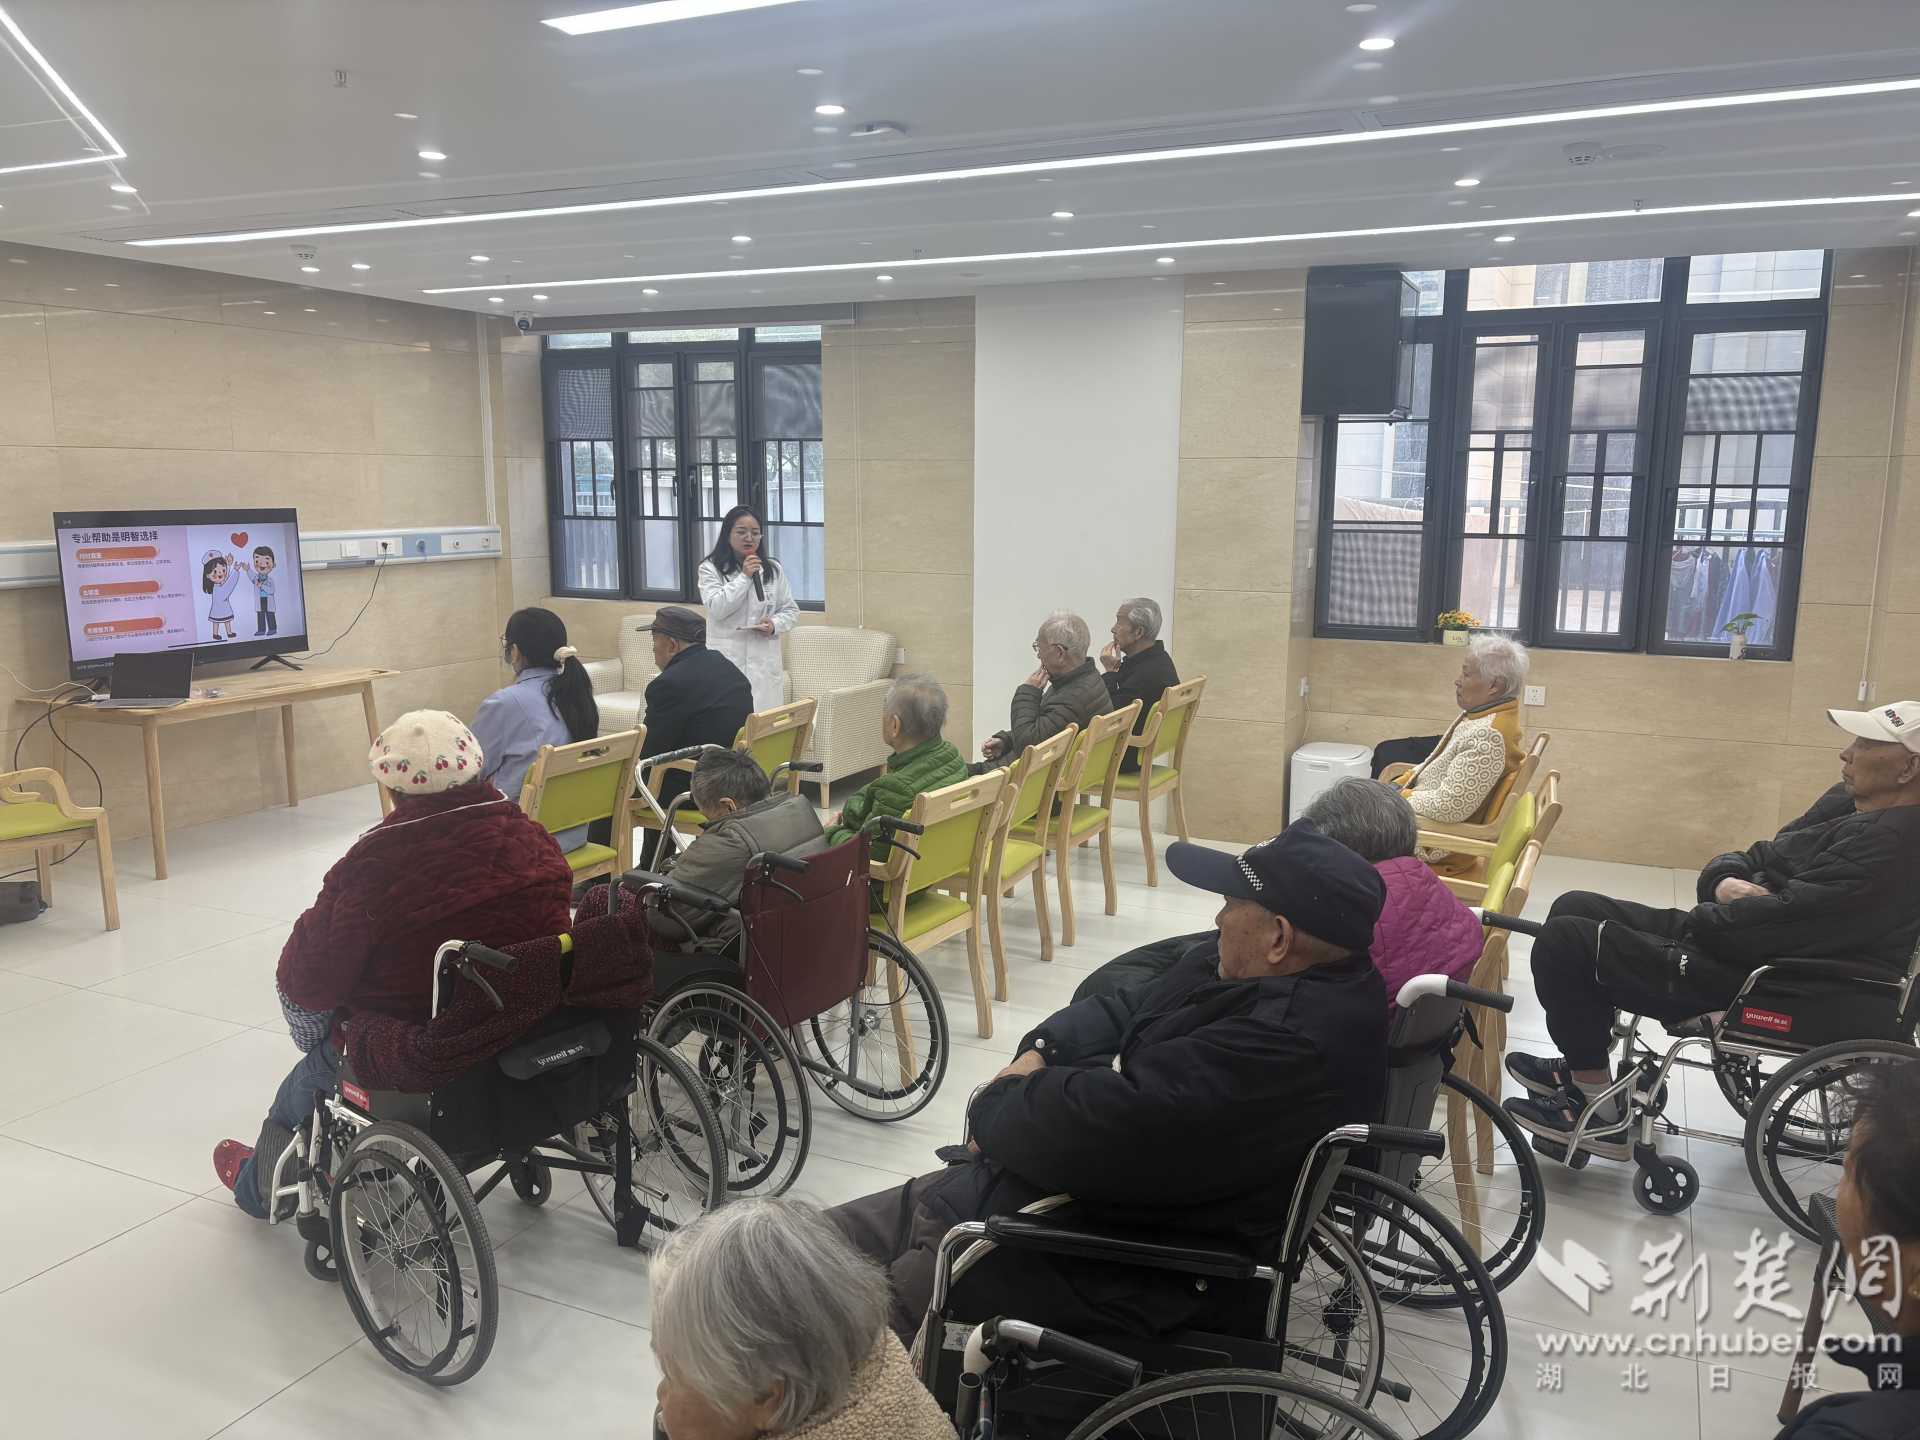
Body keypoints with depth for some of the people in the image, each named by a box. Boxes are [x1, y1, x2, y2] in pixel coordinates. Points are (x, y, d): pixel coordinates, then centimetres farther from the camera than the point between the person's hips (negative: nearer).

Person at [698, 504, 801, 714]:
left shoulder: (774, 569, 10)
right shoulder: (710, 568, 1)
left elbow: (791, 610, 13)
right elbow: (717, 609, -11)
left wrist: (775, 625, -8)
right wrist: (744, 577, -14)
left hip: (764, 661, 3)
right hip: (726, 660, -2)